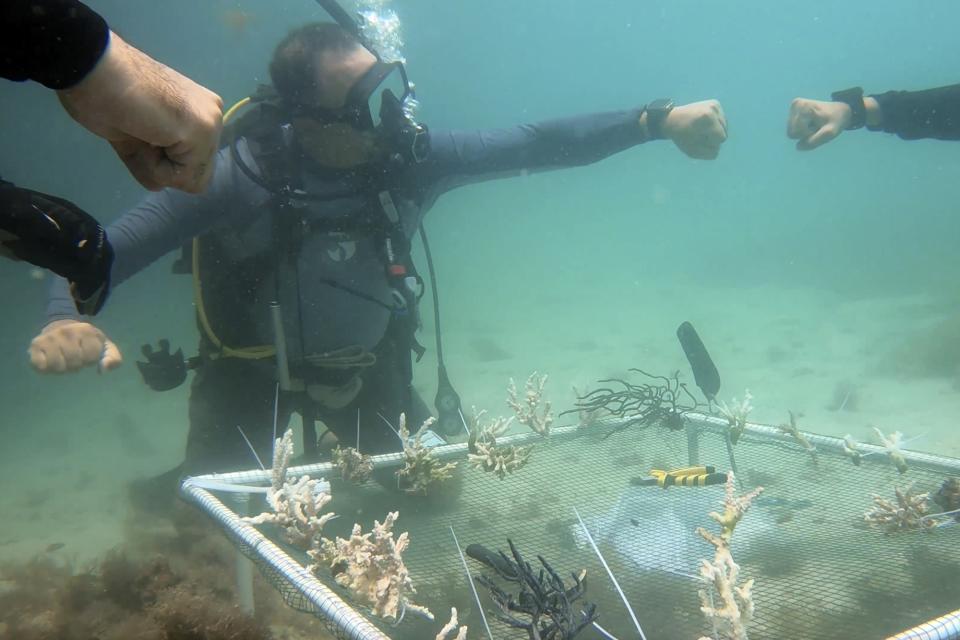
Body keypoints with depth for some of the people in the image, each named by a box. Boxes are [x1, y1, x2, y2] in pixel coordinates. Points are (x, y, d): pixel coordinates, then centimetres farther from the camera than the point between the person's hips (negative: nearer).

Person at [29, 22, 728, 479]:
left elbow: (532, 144, -17)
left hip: (363, 362, 3)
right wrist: (67, 320, -49)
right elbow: (101, 254, -27)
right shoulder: (237, 177, -32)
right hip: (252, 368, -3)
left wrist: (658, 119, -20)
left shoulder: (408, 157, -22)